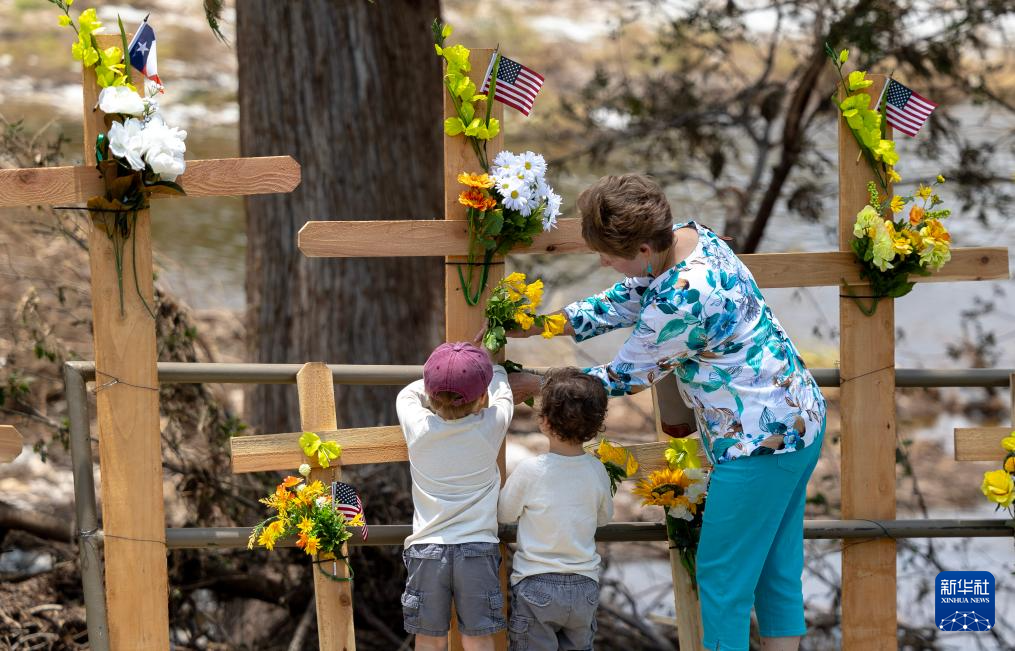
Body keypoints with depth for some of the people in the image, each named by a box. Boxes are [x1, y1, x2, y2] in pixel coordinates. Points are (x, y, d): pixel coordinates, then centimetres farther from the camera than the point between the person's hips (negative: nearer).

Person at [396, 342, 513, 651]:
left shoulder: (418, 427, -5)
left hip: (426, 550, 1)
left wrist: (440, 381, 28)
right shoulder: (491, 426, -6)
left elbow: (407, 393, 18)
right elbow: (502, 393, 16)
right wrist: (490, 368, 36)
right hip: (478, 549, -1)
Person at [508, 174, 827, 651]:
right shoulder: (690, 235, -2)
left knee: (721, 578, 1)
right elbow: (623, 302, 12)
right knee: (776, 569, 16)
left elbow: (624, 378, -14)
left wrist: (536, 385, -2)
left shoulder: (679, 302, -30)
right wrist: (532, 326, 7)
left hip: (759, 441, -10)